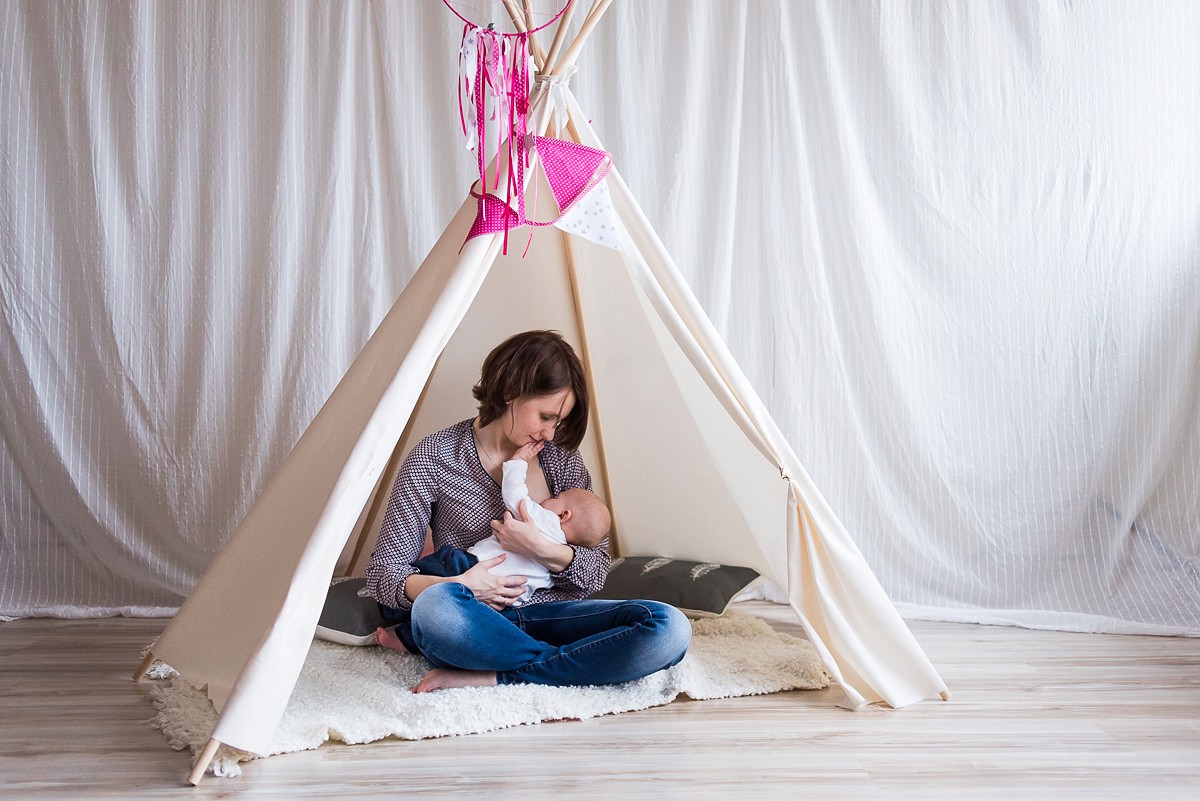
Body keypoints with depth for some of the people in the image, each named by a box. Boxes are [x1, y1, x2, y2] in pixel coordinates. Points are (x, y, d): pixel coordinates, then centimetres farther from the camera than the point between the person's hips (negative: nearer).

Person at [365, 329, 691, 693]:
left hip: (547, 616, 3)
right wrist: (453, 586, -20)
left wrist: (543, 549, -14)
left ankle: (494, 676, -24)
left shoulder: (561, 457, 9)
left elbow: (596, 572, 7)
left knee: (669, 629, -25)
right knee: (436, 607, -41)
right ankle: (577, 665, -21)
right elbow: (383, 573, -1)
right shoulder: (433, 458, -1)